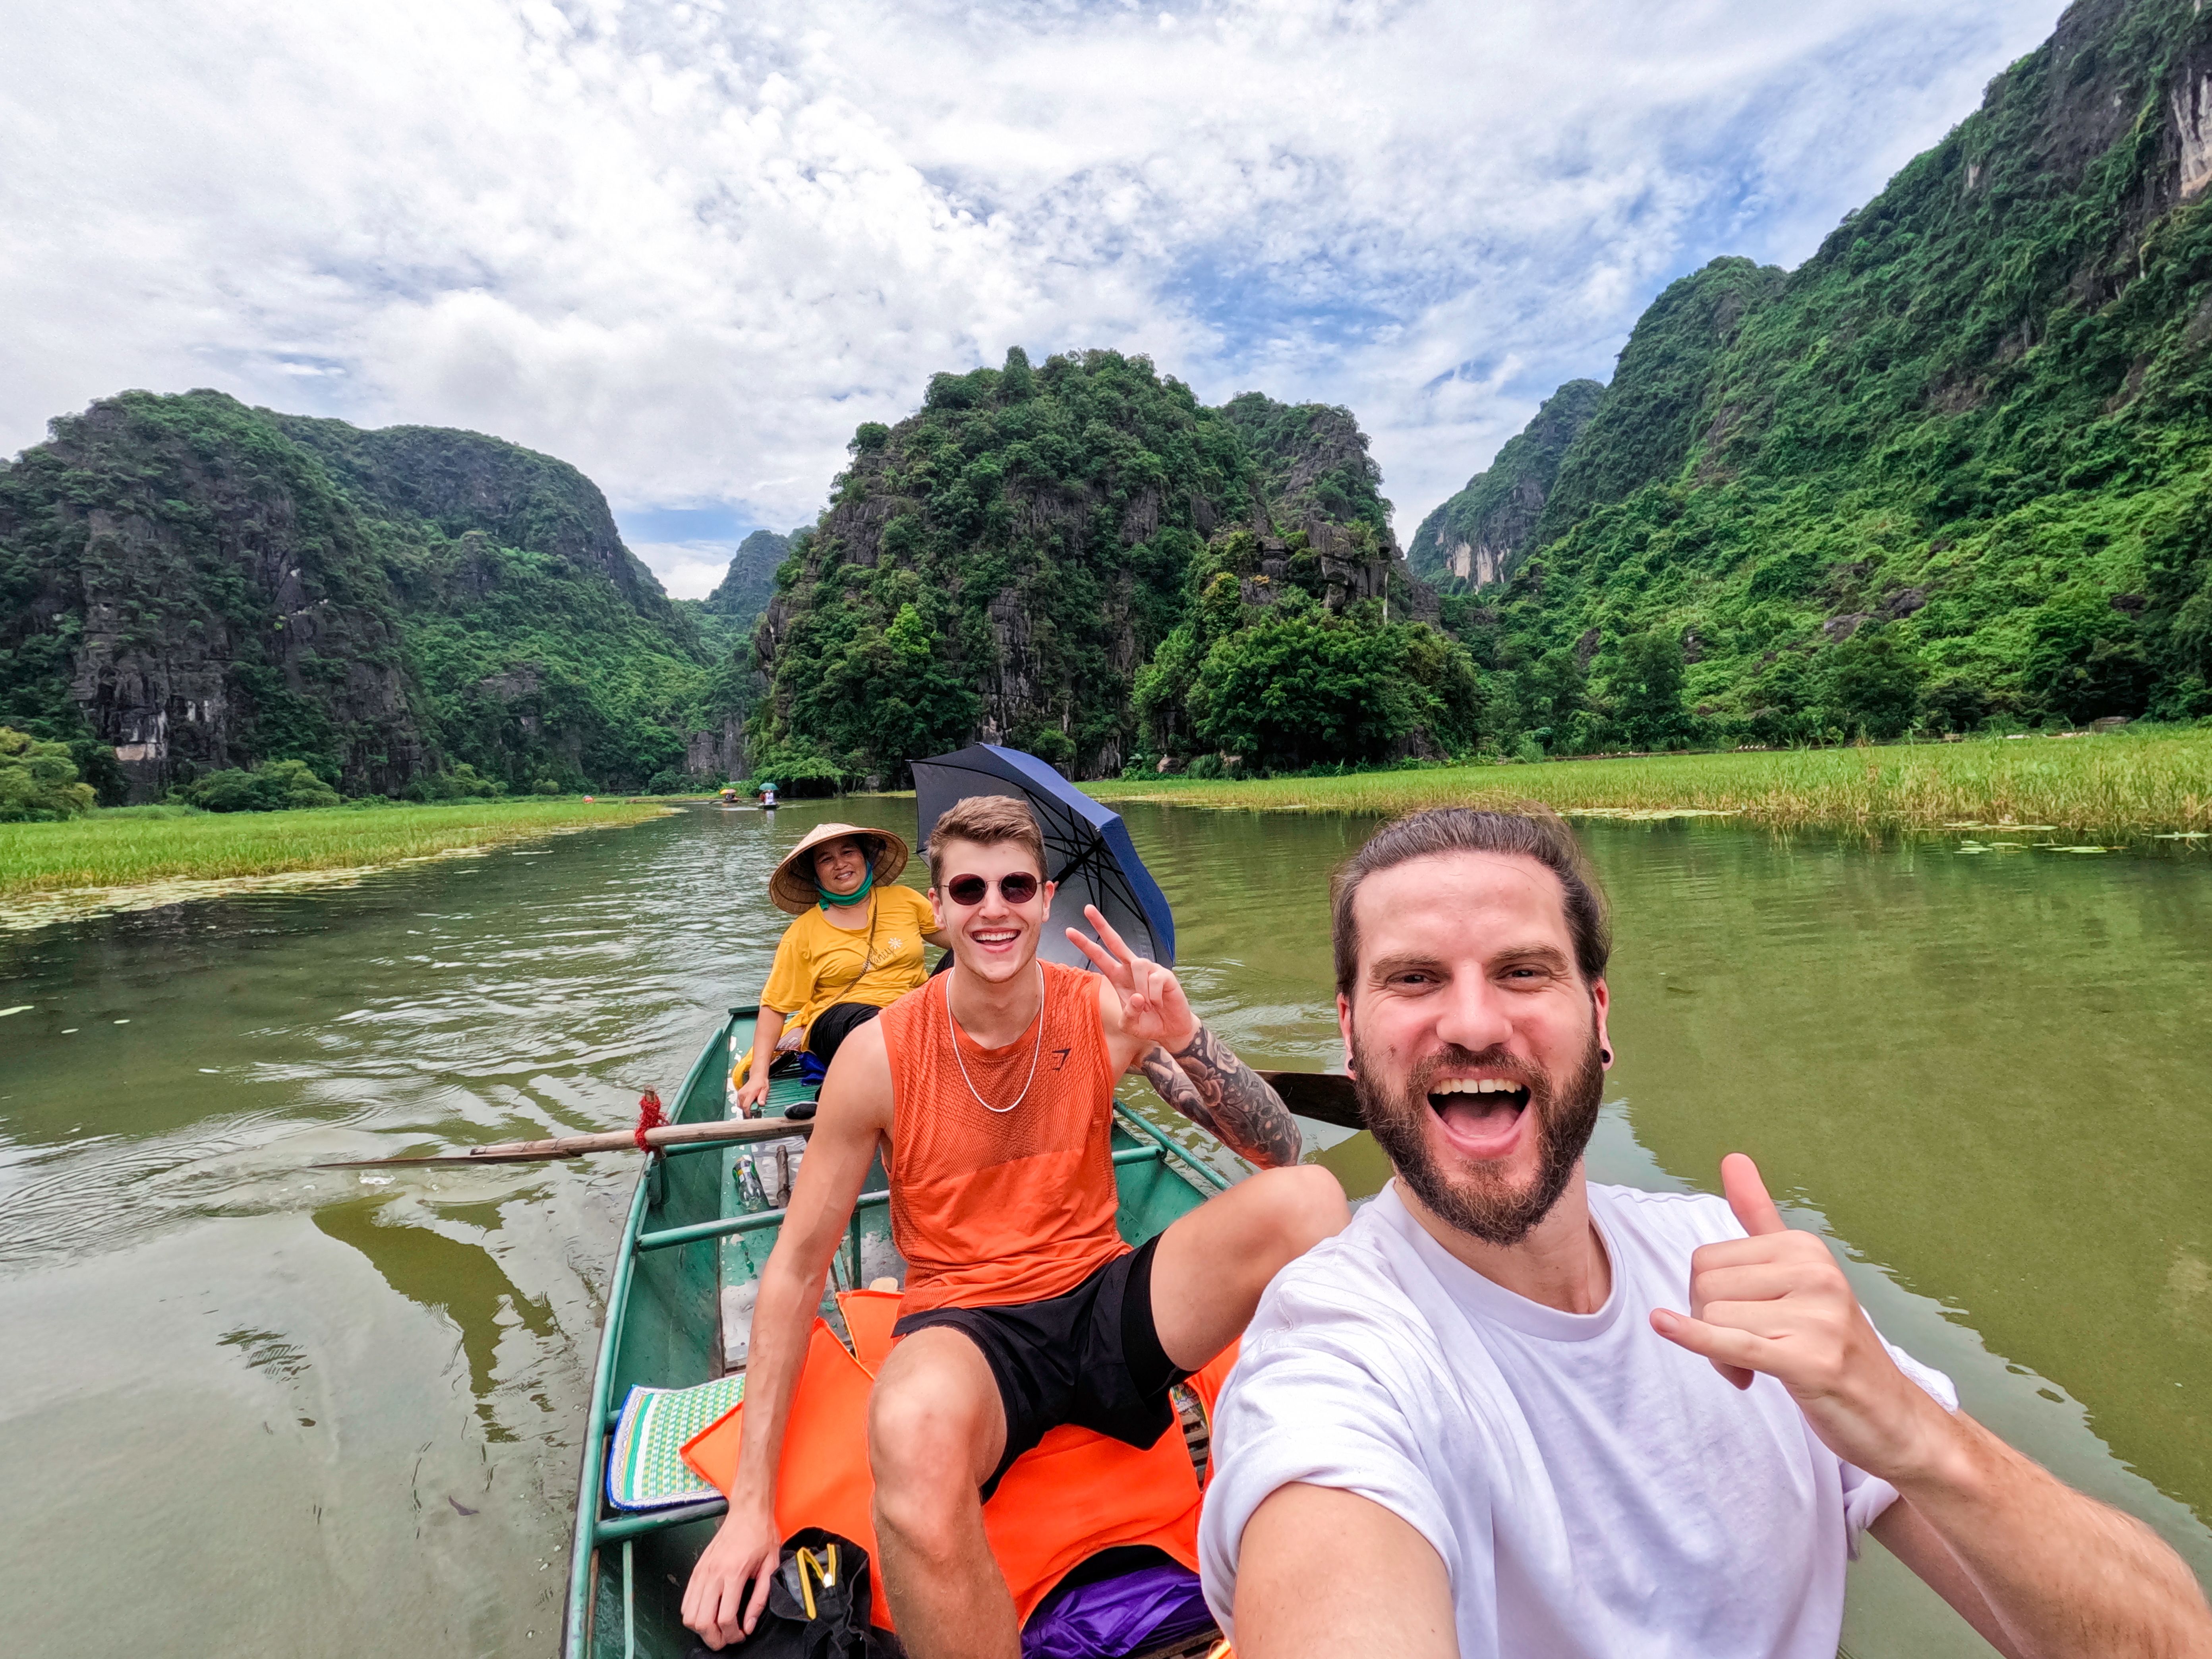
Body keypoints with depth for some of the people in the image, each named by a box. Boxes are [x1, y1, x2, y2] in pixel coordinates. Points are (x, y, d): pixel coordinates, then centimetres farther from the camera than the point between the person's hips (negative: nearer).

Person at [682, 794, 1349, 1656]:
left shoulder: (1107, 1011, -5)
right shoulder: (881, 1054, -9)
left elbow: (1280, 1152, -7)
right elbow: (796, 1266, -2)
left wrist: (1185, 1035, -26)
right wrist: (751, 1503, -4)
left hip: (1102, 1299, 3)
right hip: (964, 1328, -2)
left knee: (1308, 1198, -23)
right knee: (914, 1430, -40)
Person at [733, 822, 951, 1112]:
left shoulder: (904, 900, 12)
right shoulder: (803, 933, 7)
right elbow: (775, 1007, 5)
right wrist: (759, 1075, -6)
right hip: (838, 1020, -3)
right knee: (872, 1022, -40)